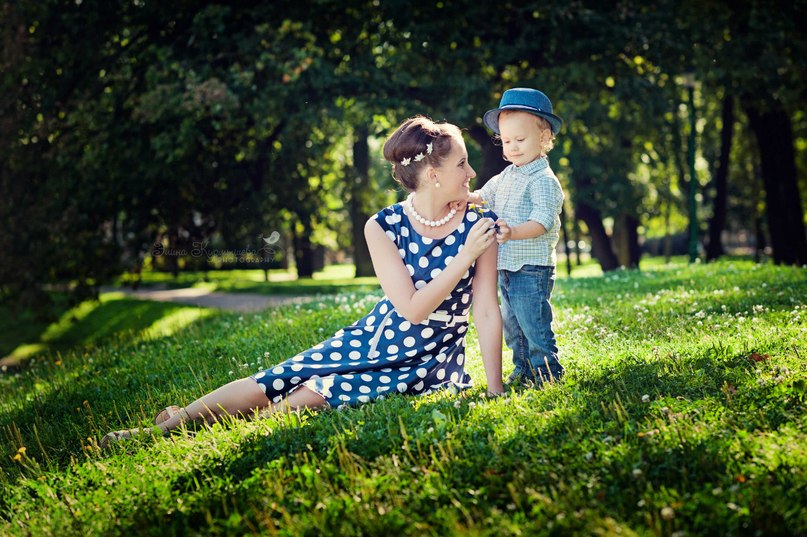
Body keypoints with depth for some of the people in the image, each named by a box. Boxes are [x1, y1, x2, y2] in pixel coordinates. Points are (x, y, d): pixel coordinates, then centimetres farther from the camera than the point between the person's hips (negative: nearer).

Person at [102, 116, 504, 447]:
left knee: (316, 393, -22)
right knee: (266, 384, -5)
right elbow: (412, 308, -17)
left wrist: (494, 390, -17)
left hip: (430, 362, -2)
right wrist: (465, 257, -24)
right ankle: (169, 426, 9)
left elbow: (487, 311, -13)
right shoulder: (383, 228, -9)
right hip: (375, 339, 2)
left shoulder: (479, 223, -12)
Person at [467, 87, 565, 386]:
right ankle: (523, 371, 30)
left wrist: (514, 232, -43)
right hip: (505, 268, 9)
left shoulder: (543, 180, -16)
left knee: (534, 326, -7)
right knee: (512, 327, 18)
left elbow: (544, 220, -27)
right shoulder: (506, 176, 12)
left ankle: (548, 374, 2)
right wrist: (467, 198, 6)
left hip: (531, 269, -9)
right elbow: (486, 195, 28)